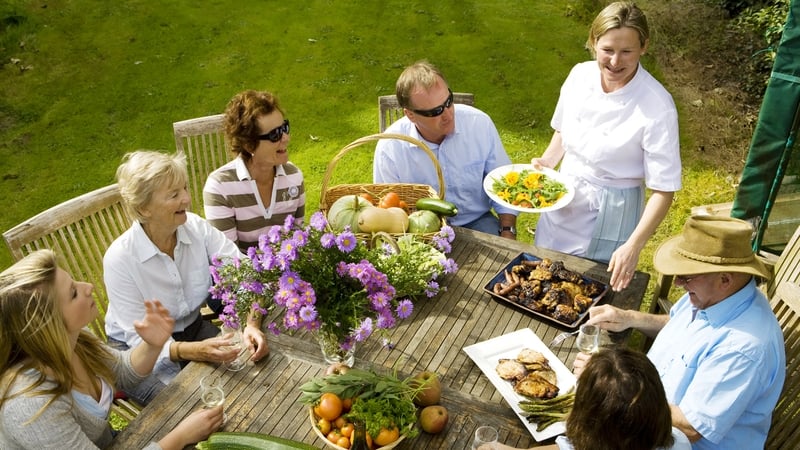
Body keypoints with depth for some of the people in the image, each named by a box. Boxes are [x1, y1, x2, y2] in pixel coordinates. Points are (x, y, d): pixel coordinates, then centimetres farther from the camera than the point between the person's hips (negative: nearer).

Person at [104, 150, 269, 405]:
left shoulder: (196, 227, -15)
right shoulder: (120, 259, -24)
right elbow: (140, 338, -24)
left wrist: (252, 323, -36)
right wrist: (194, 351, -41)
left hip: (193, 329, 4)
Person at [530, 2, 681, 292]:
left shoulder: (657, 106, -23)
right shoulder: (580, 75, -9)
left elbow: (663, 189, -20)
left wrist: (633, 247, -29)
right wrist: (547, 162, -8)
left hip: (611, 215, -4)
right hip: (563, 202, 5)